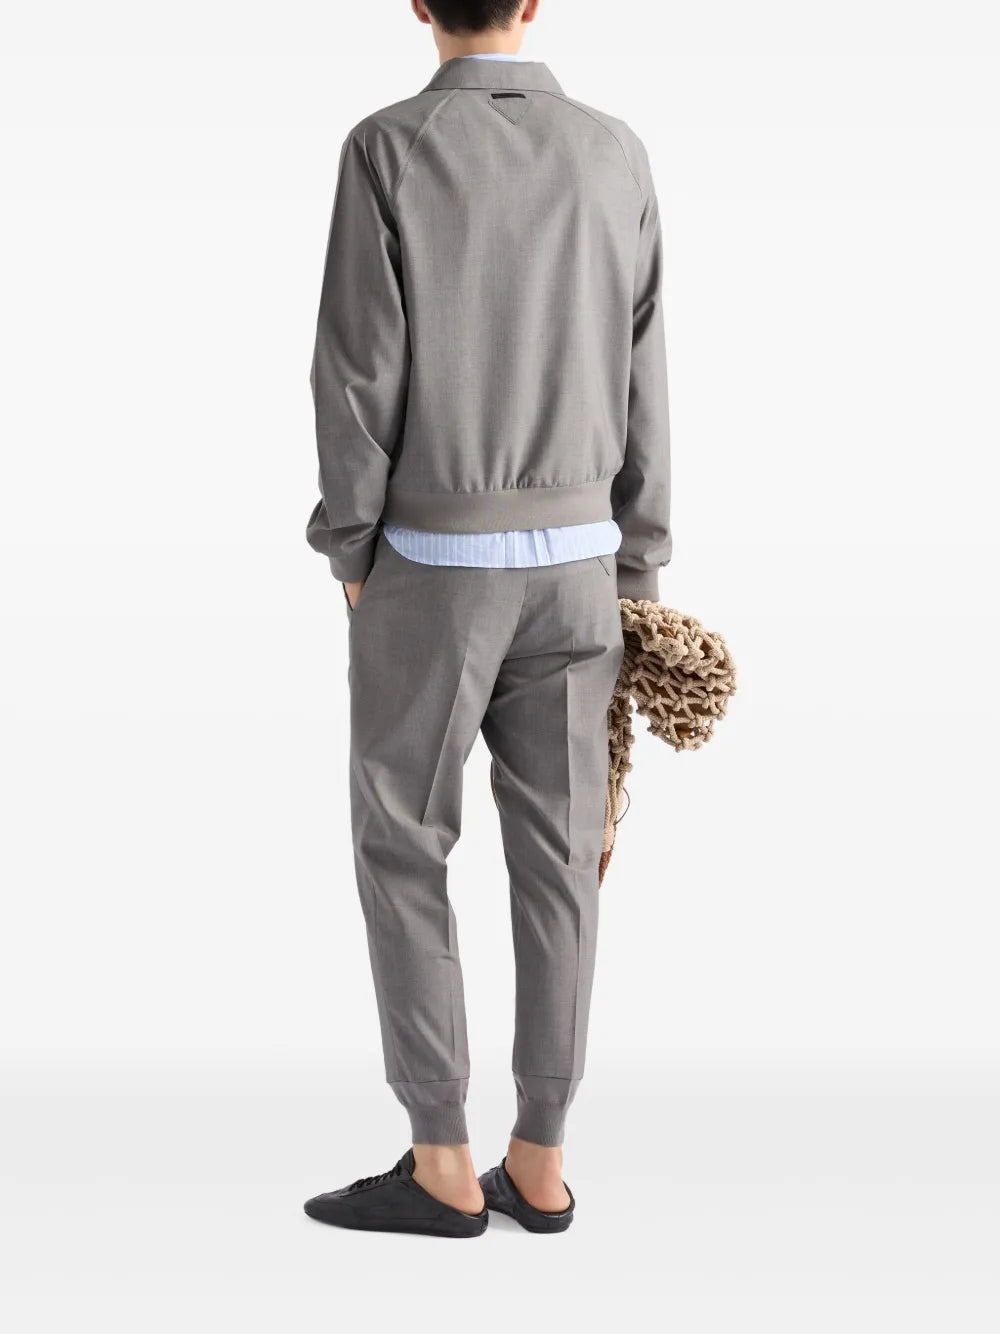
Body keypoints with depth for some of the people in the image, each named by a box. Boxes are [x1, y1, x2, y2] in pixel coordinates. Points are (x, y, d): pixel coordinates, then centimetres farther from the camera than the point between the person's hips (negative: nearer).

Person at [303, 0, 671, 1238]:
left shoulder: (388, 149, -10)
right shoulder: (616, 156, 2)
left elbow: (359, 368, -12)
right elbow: (639, 379, 4)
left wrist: (349, 551, -1)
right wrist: (636, 566, 11)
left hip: (429, 559, -4)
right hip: (570, 556, 5)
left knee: (399, 849, 5)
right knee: (554, 853, 8)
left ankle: (440, 1166, 8)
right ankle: (539, 1162, 14)